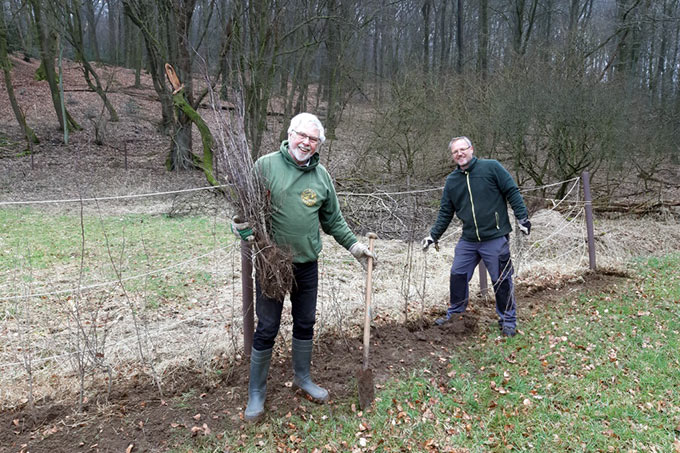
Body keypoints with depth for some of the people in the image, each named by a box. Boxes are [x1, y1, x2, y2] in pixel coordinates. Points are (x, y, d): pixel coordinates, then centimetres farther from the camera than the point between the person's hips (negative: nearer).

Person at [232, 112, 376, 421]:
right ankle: (256, 391, 23)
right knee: (267, 329, 4)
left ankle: (302, 377, 39)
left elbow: (333, 220, 13)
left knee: (305, 324, 17)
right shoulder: (266, 165, -8)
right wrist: (245, 233, -20)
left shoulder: (322, 175, 5)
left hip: (307, 265, 4)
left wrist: (354, 246, 8)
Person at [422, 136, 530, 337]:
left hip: (495, 239, -4)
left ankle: (508, 321, 20)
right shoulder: (451, 180, 10)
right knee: (458, 276, 8)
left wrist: (522, 217, -9)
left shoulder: (491, 167, -4)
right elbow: (445, 212, 14)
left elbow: (512, 192, -4)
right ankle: (455, 313, 27)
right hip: (468, 241, 5)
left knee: (502, 281, 4)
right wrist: (434, 235, 10)